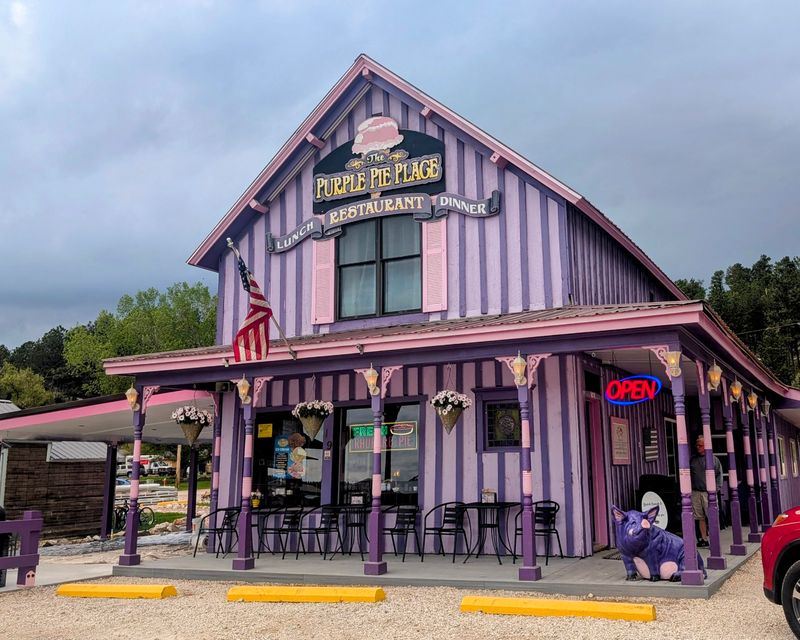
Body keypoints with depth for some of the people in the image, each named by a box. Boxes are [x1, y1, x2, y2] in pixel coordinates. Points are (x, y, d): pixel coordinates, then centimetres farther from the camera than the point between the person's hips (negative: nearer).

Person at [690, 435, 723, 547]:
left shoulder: (713, 459, 3)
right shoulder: (692, 459, 13)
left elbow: (719, 474, 3)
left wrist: (716, 488, -6)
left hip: (708, 492, -3)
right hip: (695, 492, 4)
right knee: (700, 517, 7)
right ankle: (703, 539, 14)